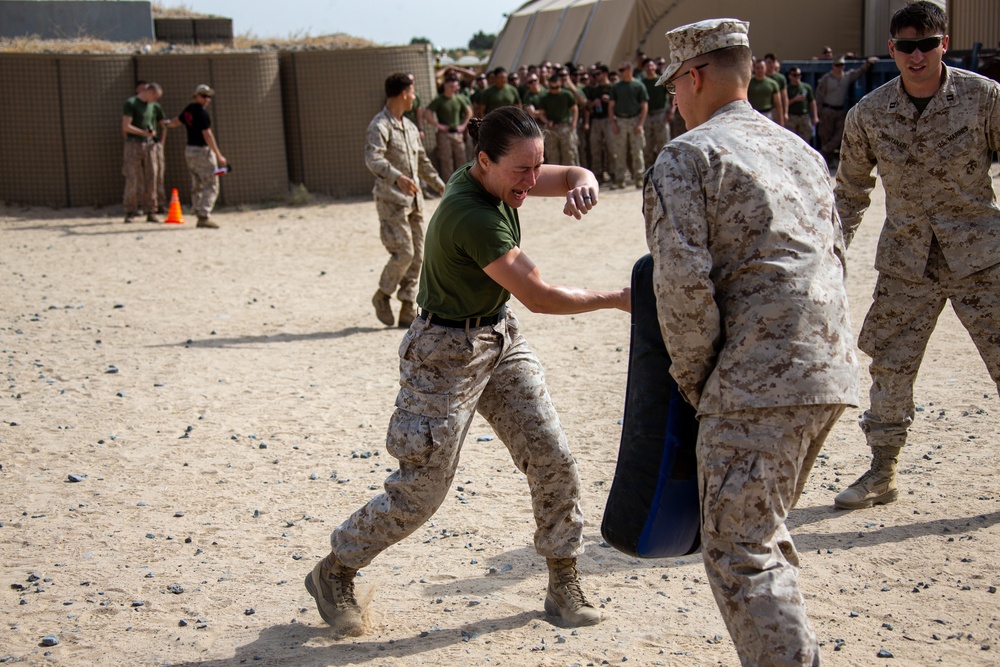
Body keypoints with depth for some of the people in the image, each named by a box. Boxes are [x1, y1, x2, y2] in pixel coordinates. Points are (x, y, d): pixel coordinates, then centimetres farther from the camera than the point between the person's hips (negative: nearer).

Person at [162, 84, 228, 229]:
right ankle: (204, 217, -18)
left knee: (197, 186, 14)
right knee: (211, 185, -9)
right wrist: (219, 155, -23)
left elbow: (177, 121, 28)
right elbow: (207, 135, -22)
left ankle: (200, 215, 15)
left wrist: (168, 123, 53)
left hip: (189, 150, 9)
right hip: (202, 151, -9)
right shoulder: (201, 112, -17)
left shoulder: (188, 109, 9)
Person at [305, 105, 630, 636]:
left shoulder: (495, 178, -5)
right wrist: (615, 300, -20)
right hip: (448, 353, -8)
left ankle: (564, 588, 17)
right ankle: (333, 574, 21)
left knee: (552, 459, 4)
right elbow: (538, 296, -28)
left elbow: (576, 176, -1)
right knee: (421, 488, 0)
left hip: (500, 339, 9)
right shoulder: (471, 215, -31)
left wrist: (581, 185, -26)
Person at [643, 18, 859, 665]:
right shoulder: (801, 150, 20)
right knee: (764, 532, 21)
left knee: (741, 551, -4)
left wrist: (695, 379, -1)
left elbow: (682, 282, -14)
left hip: (758, 379, -8)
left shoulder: (687, 156, -4)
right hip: (832, 372, 9)